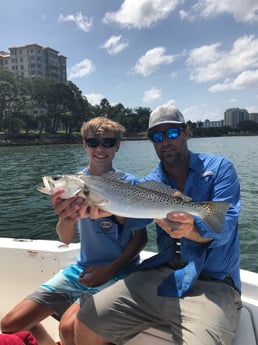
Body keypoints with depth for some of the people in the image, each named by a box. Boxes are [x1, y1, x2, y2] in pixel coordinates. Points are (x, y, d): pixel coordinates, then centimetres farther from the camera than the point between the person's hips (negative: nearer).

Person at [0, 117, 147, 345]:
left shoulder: (129, 183, -7)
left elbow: (141, 237, -3)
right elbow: (66, 239, -9)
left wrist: (111, 269, -16)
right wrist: (65, 219, -32)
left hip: (118, 271, -3)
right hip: (81, 269, 4)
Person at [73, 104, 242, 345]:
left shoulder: (219, 168, 2)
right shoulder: (149, 183, 11)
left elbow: (223, 227, -11)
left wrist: (192, 230, -33)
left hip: (212, 283, -3)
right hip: (159, 275, 4)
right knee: (86, 324, -6)